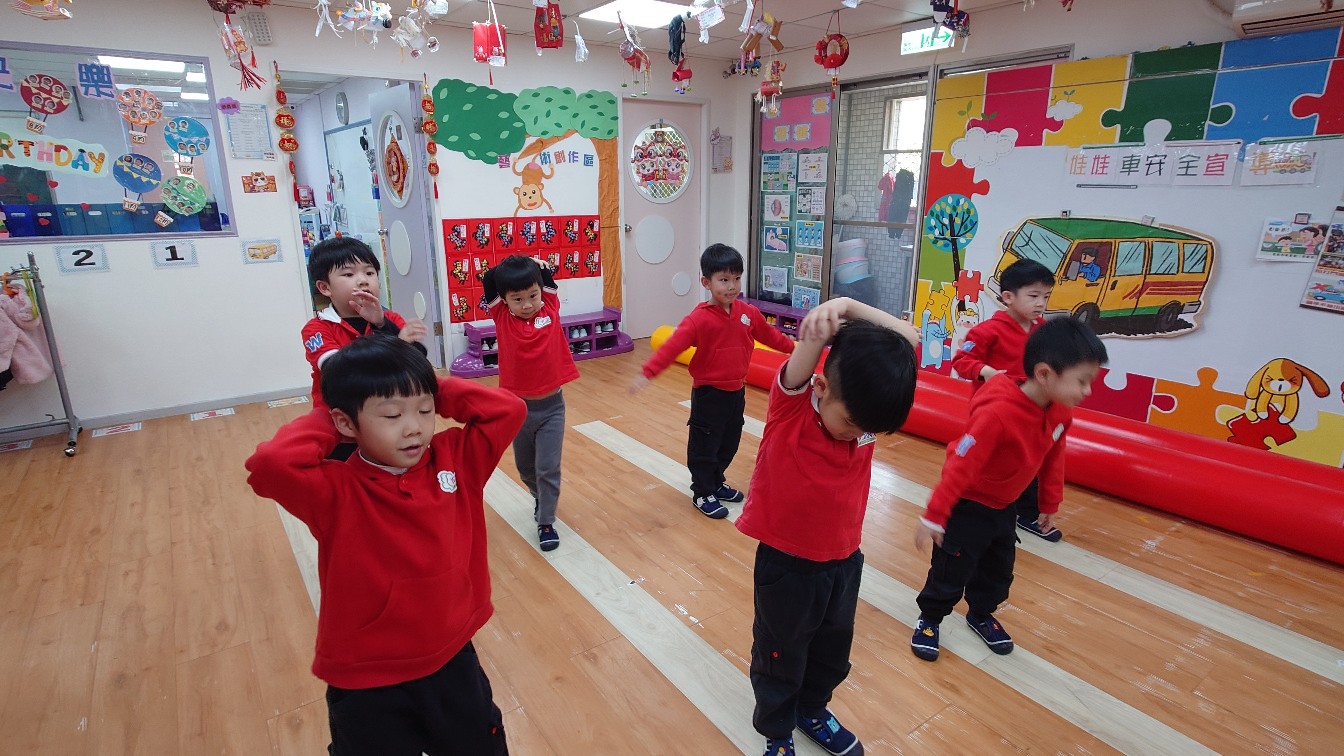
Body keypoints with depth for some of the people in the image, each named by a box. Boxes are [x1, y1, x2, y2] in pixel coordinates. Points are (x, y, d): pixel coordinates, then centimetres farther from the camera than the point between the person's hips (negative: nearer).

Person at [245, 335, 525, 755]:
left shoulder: (455, 459, -10)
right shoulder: (335, 491, -21)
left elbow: (509, 410, -14)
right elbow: (270, 464, -38)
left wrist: (441, 393, -13)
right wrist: (323, 425, -21)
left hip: (453, 661, 3)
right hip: (368, 684, -3)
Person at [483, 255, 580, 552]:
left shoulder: (550, 309, -4)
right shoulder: (502, 316, -5)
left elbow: (548, 278, 6)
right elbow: (489, 280, -11)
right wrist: (506, 268, -3)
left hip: (551, 406, -1)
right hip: (517, 406, 1)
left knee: (548, 467, 0)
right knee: (525, 467, 19)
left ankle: (546, 522, 13)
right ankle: (540, 498, 46)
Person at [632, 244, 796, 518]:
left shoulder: (748, 313, -1)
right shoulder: (699, 318, -20)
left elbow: (769, 335, 17)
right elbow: (672, 346, -27)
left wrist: (795, 348, 29)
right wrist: (648, 373, -37)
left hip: (736, 391, 6)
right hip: (709, 393, -6)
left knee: (729, 444, 19)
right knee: (704, 445, 7)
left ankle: (716, 482, 40)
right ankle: (702, 493, 24)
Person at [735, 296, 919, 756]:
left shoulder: (865, 405, -12)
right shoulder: (792, 405, -23)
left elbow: (908, 339, -14)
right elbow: (811, 339, -40)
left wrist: (851, 307, -28)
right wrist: (829, 315, -61)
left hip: (845, 561, 5)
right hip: (787, 565, -4)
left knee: (833, 652, 27)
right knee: (780, 659, 18)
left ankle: (812, 711, 55)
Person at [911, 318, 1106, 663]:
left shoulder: (1061, 412, -10)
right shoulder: (998, 412, -36)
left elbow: (1052, 459, 7)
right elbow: (960, 466, -32)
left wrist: (1049, 504, 17)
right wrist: (933, 517, -28)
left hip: (1004, 505, 7)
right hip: (968, 504, -7)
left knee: (999, 571, 21)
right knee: (951, 571, 4)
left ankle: (981, 615, 45)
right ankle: (929, 620, 27)